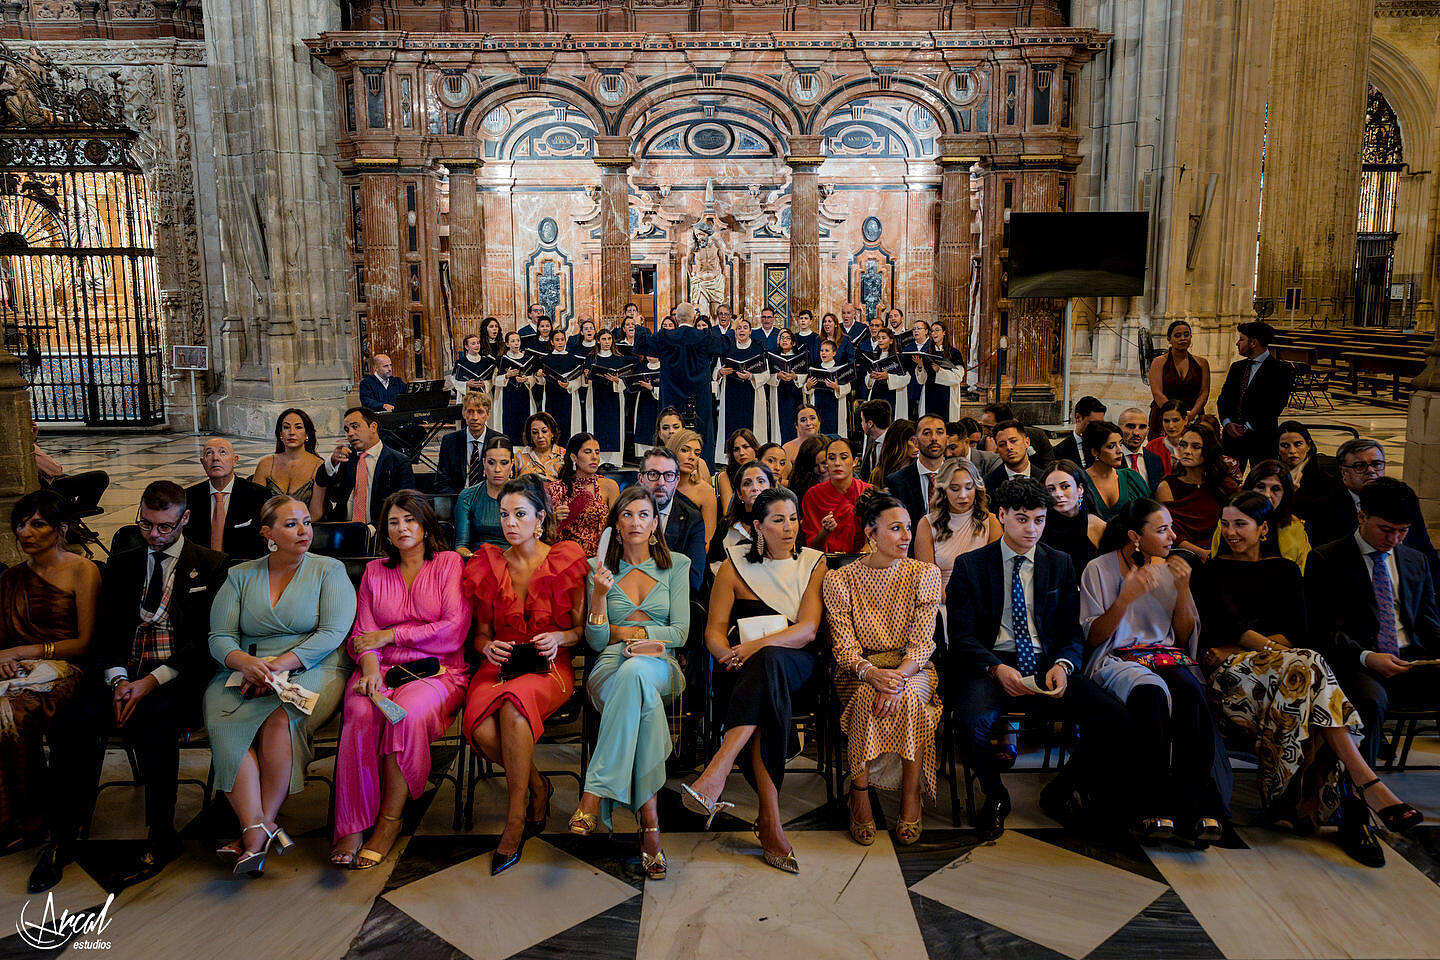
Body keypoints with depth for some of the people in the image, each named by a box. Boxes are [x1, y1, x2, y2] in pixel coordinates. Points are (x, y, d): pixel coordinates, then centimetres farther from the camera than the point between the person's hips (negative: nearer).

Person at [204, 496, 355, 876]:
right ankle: (257, 828, -32)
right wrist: (245, 661, -16)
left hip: (311, 670, -3)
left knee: (279, 717, -33)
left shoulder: (329, 570, 6)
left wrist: (281, 664, -18)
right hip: (245, 673, 3)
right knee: (223, 720, -28)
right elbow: (219, 638, 7)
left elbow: (333, 633, -6)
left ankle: (257, 826, -22)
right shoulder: (240, 576, 15)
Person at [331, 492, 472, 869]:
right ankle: (352, 826, -26)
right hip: (382, 671, 3)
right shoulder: (374, 571, 20)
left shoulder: (450, 563, 8)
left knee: (409, 712, -34)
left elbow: (455, 631, -4)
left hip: (437, 671, -2)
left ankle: (389, 819, -20)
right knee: (361, 714, -30)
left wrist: (390, 635, -4)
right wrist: (369, 665, -12)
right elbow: (362, 634, 11)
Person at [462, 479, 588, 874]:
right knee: (482, 730, -30)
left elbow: (583, 628, 7)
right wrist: (487, 645, -7)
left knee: (513, 704, -37)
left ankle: (515, 820, -25)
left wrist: (559, 638, -14)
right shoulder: (487, 565, 9)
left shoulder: (565, 561, 2)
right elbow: (480, 632, 16)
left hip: (549, 667, -3)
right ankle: (538, 788, -2)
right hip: (499, 665, 3)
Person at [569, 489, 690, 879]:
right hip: (610, 666, 0)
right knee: (643, 701, -39)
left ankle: (595, 791, -41)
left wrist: (623, 631, 1)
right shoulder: (601, 569, 13)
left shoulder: (676, 566, 13)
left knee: (635, 672, -41)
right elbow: (596, 640, 5)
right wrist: (600, 594, -11)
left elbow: (680, 632, 5)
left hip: (659, 665, 0)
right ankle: (650, 823, -43)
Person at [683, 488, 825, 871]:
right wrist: (729, 656, -17)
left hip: (796, 666, 0)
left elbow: (808, 629, -4)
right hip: (747, 671, 1)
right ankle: (771, 820, -39)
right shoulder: (735, 565, 12)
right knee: (764, 702, -37)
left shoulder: (814, 564, 11)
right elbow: (714, 629, 7)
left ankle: (714, 775, -47)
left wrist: (757, 646, -19)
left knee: (768, 661, -38)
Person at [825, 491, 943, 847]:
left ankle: (911, 797, -22)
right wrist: (871, 673, -29)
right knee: (868, 696, -34)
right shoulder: (840, 580, -2)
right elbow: (844, 646, -7)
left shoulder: (925, 574, 1)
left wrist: (900, 675, -27)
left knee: (909, 696, -33)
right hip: (860, 671, -1)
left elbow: (922, 642, -6)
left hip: (912, 668, 1)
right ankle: (859, 795, -22)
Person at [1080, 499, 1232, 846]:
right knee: (1150, 692, -38)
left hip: (1168, 656, 3)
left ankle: (1197, 807, -31)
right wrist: (1125, 599, -15)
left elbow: (1184, 637, 13)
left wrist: (1183, 589, -2)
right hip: (1117, 659, -3)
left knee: (1190, 692, -33)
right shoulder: (1099, 569, 3)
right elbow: (1093, 637, -1)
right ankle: (1155, 806, -33)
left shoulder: (1170, 569, 14)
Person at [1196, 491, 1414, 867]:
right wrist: (1272, 647, -15)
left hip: (1282, 666, 3)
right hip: (1231, 672, -3)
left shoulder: (1284, 571, 20)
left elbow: (1297, 632, 7)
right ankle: (1368, 784, -37)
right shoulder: (1212, 572, 14)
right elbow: (1225, 627, 0)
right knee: (1305, 668, -33)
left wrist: (1236, 649, -7)